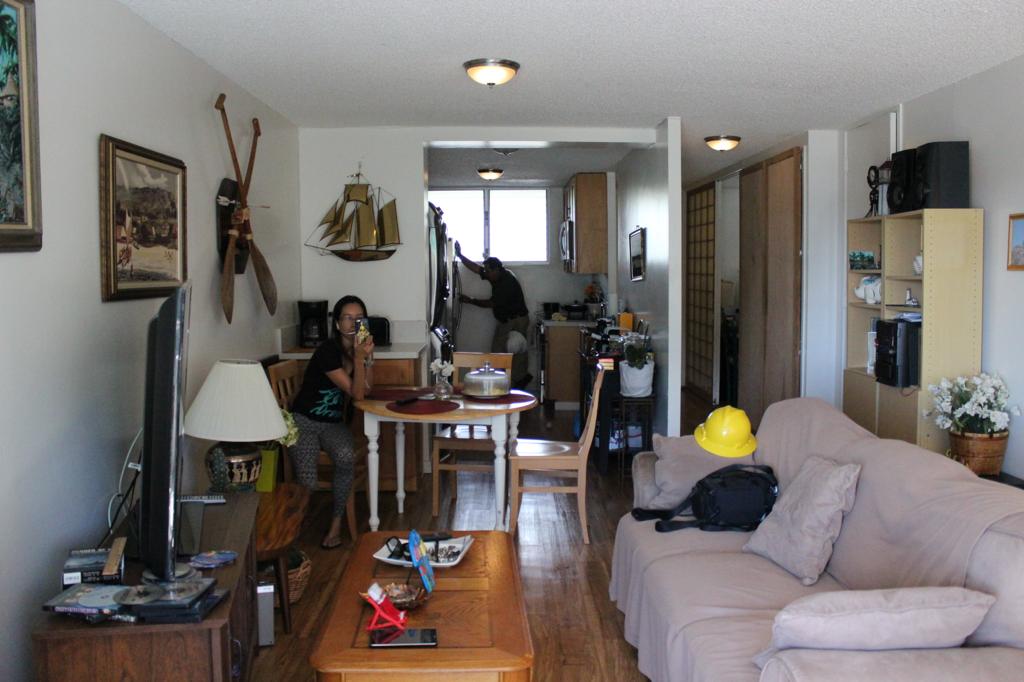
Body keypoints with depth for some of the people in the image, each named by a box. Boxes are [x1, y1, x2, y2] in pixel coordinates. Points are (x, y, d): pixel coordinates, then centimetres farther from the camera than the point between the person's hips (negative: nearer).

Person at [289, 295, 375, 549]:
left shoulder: (358, 347, 1)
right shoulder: (327, 351, -20)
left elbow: (367, 388, -5)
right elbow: (356, 393, -20)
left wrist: (368, 357, -15)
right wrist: (359, 357, -31)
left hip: (334, 423, 5)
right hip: (305, 421, -5)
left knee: (346, 456, -30)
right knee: (308, 485, -24)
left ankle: (336, 522, -12)